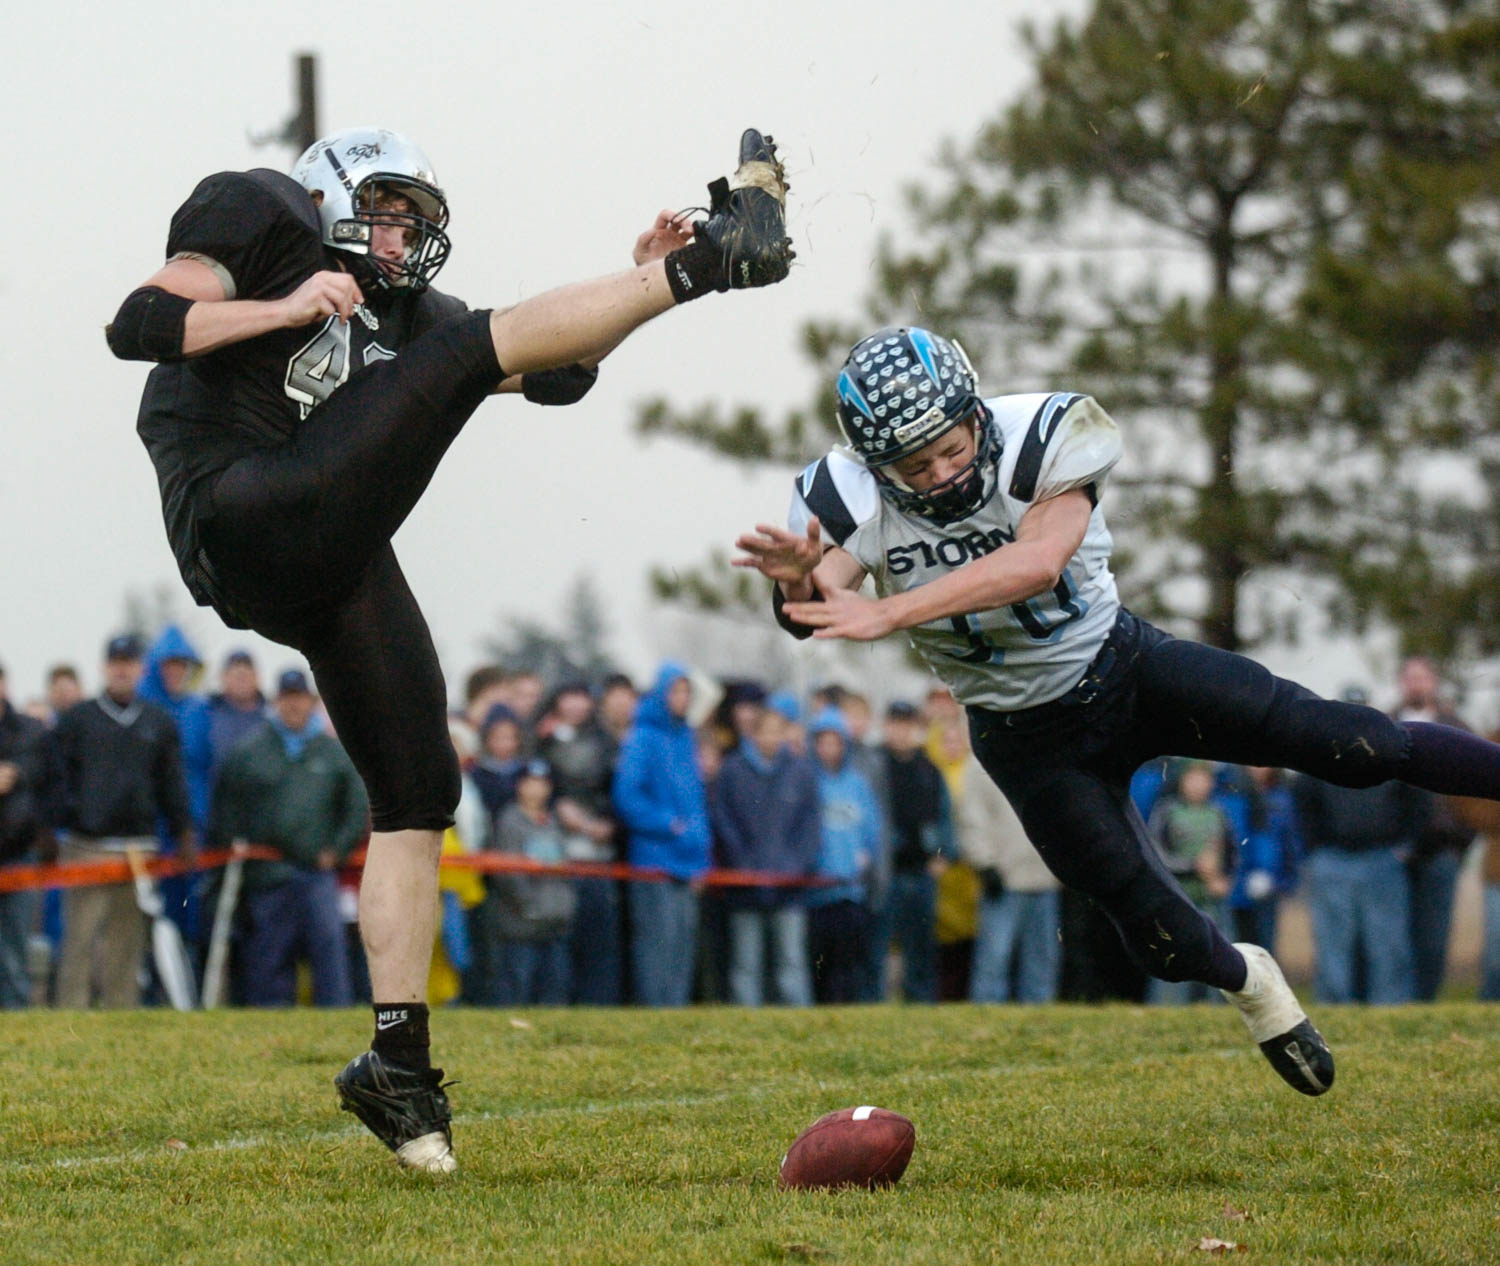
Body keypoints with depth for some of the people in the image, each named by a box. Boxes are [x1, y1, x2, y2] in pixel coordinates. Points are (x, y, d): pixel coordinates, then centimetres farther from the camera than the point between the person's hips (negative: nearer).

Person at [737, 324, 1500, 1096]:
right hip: (1029, 737, 1)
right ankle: (1246, 981, 34)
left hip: (1121, 664, -1)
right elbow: (817, 618, -34)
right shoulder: (852, 499, -19)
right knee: (1167, 942, 1)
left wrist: (889, 611, -51)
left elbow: (1037, 562, -42)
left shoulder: (1041, 441, -24)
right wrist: (800, 581, -59)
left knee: (1350, 747, -12)